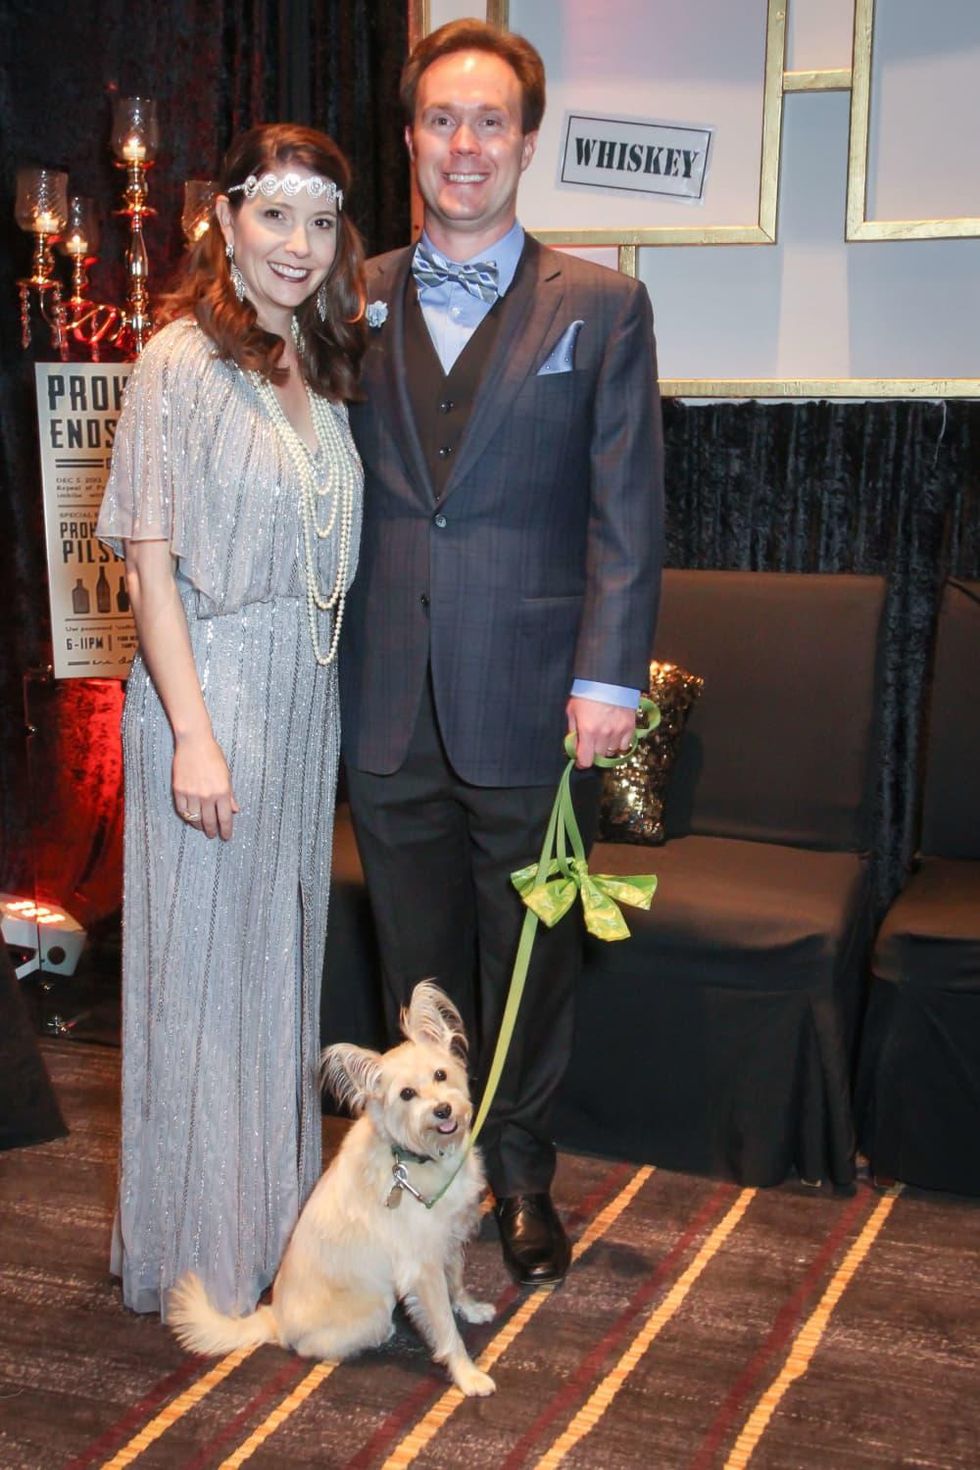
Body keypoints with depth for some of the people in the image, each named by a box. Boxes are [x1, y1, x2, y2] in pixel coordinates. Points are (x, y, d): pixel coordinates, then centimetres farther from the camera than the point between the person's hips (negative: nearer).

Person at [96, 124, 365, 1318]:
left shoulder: (324, 366, 11)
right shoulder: (182, 360, -10)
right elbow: (150, 562, -13)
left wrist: (318, 693, 7)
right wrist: (193, 733, -18)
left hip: (308, 688, 7)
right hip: (209, 682, -7)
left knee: (284, 947, 15)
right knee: (201, 962, 3)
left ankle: (274, 1209, 31)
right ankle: (195, 1251, 18)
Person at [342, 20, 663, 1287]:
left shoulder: (600, 307, 2)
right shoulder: (355, 304, 9)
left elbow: (626, 509, -3)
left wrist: (608, 675, -11)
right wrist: (323, 658, 3)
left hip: (528, 701, -2)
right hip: (388, 705, 2)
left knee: (529, 958, 10)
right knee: (418, 962, 13)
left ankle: (522, 1176, 30)